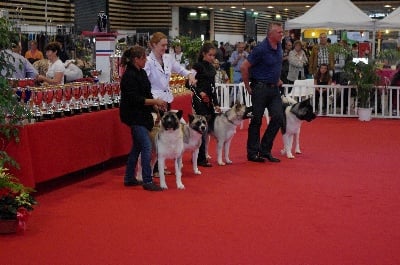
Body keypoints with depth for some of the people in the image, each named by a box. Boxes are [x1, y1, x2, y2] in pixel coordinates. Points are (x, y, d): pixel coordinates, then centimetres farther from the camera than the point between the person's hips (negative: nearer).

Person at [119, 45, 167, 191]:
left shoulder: (141, 73, 10)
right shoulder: (129, 76, -18)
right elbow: (134, 99, -23)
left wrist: (155, 105, 5)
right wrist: (155, 101, -21)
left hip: (142, 115, 10)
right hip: (134, 116, -10)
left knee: (137, 147, 15)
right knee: (147, 147, -11)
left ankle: (129, 178, 25)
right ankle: (147, 181, -6)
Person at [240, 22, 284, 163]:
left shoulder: (279, 46, 7)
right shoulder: (261, 49, -18)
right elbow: (244, 67, -16)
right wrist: (248, 87, -10)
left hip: (274, 88, 7)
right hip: (260, 88, -7)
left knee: (278, 118, 1)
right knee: (256, 121, 2)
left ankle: (265, 150, 12)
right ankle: (253, 153, 11)